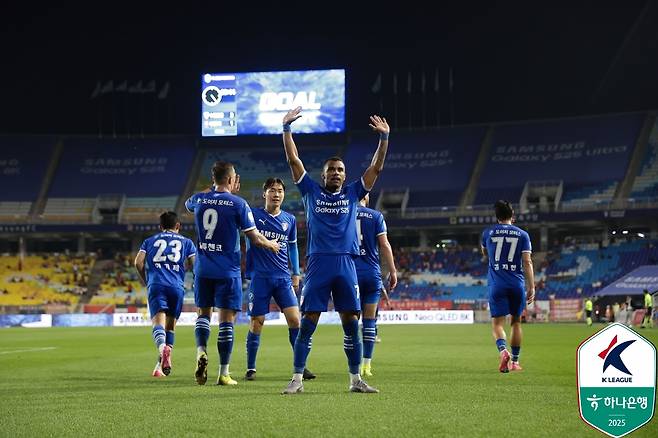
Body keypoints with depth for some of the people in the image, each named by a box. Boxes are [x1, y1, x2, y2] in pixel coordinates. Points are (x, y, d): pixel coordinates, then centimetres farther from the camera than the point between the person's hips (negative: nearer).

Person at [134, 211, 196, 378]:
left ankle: (162, 347, -47)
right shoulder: (186, 242, 21)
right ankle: (163, 364, 5)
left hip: (156, 285, -1)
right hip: (177, 286, 1)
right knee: (170, 325, 14)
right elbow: (195, 264, 10)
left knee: (158, 321, -16)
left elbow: (138, 262, 8)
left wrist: (146, 281, 23)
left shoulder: (150, 241, 22)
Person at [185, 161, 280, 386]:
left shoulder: (199, 199, 2)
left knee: (203, 313, 18)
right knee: (227, 320, 2)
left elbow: (188, 204, 29)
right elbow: (254, 238, -6)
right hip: (228, 271, -3)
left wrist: (214, 190, 32)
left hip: (203, 269, 3)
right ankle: (224, 373, 4)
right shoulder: (238, 203, -9)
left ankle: (201, 351, -8)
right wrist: (272, 245, 14)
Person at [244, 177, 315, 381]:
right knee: (256, 323, 0)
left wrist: (296, 273, 15)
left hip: (283, 278, 3)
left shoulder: (289, 219, 10)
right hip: (259, 278, -3)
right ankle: (250, 368, 11)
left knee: (294, 319, -6)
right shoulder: (254, 215, 0)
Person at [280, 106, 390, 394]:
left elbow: (376, 167, 10)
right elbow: (293, 160, 6)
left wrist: (384, 138, 1)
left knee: (351, 322, 3)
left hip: (346, 264, 2)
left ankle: (356, 379, 10)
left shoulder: (352, 193, 14)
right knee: (307, 323, -3)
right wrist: (286, 128, 0)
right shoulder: (312, 192, 10)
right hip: (318, 263, -2)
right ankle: (297, 379, 0)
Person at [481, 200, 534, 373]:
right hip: (517, 284, 1)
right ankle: (514, 361, 18)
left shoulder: (488, 233, 5)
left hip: (497, 284, -1)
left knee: (497, 323, -2)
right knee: (516, 322, 16)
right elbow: (527, 262, -4)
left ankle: (503, 350, -31)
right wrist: (531, 288, -3)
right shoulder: (522, 234, 3)